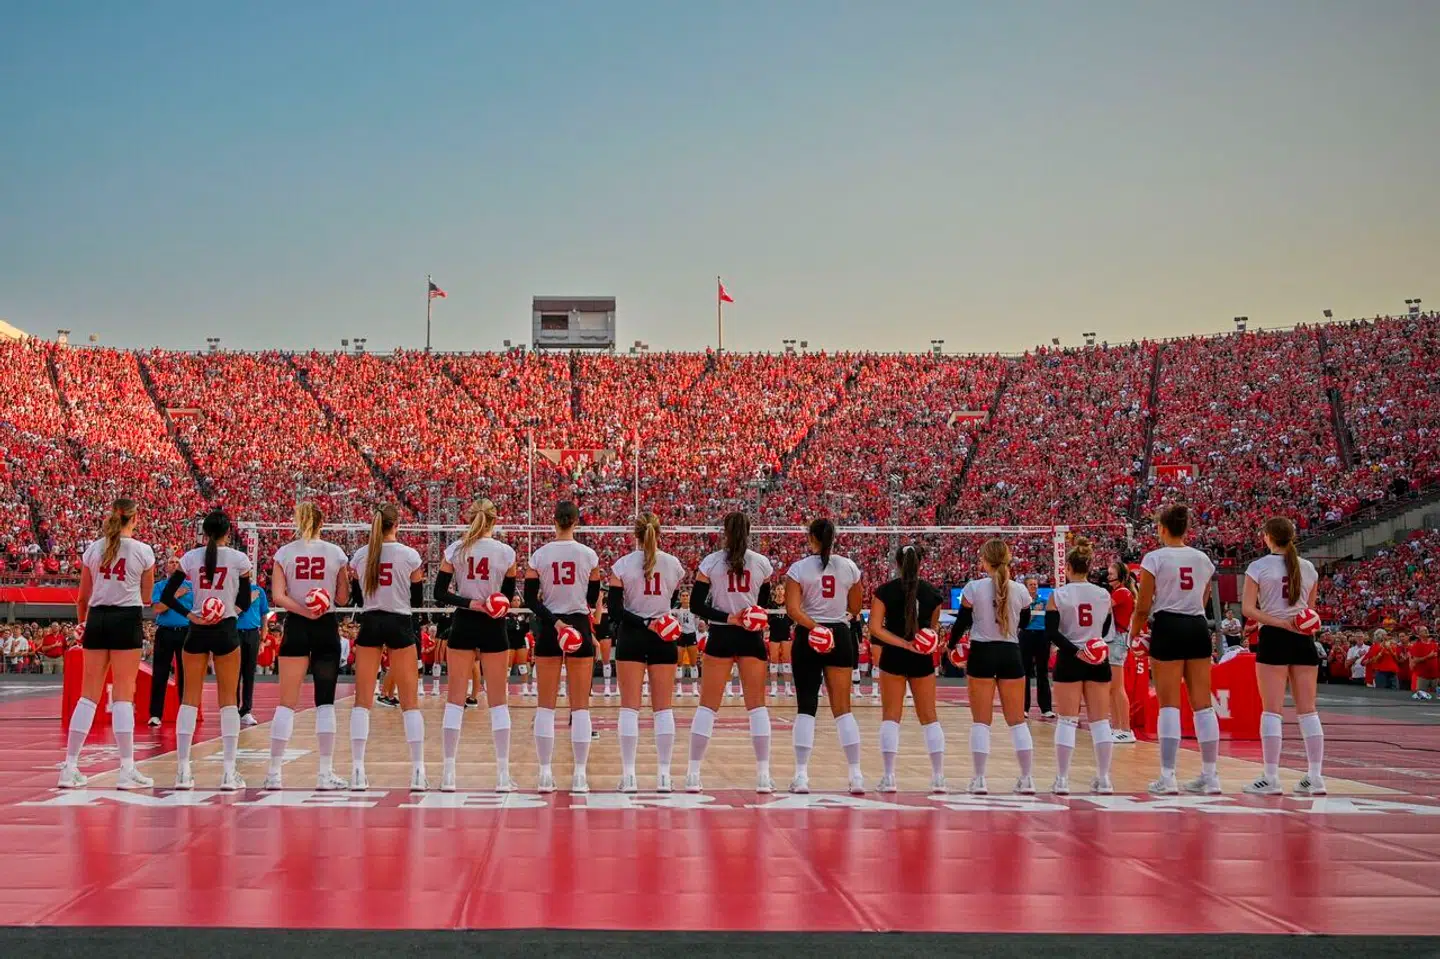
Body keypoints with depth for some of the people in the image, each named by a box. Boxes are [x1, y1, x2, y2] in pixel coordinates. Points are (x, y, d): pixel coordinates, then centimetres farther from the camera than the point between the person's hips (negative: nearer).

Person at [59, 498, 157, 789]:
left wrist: (83, 622, 28)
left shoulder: (93, 549, 6)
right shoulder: (142, 550, -3)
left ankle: (70, 767, 7)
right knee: (123, 694, -3)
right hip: (126, 619, -4)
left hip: (96, 619, 4)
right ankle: (127, 769, -5)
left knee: (89, 694, 8)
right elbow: (146, 594, 8)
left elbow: (83, 596, 12)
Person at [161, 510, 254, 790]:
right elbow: (244, 603, 0)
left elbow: (166, 596, -3)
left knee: (190, 697, 7)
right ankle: (229, 772, -1)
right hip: (226, 631, -2)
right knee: (228, 699, 3)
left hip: (197, 631, 2)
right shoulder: (238, 559, -3)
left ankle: (182, 770, 3)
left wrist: (191, 615, -7)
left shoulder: (190, 558, 2)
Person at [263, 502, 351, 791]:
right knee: (325, 701, 4)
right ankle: (325, 772, 1)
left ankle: (274, 772, 1)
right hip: (327, 628, 0)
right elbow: (343, 599, 3)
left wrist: (303, 610, -12)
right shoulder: (335, 553, 0)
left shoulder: (284, 553, 1)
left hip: (296, 628, 1)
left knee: (287, 702, 4)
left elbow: (278, 596, -9)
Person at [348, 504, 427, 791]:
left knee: (362, 700, 5)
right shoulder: (409, 555, -4)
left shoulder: (359, 556, 4)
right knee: (410, 701, 2)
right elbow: (417, 600, 1)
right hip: (400, 625, -2)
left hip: (369, 624, 2)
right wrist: (421, 578, 18)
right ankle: (418, 772, -1)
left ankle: (357, 771, -2)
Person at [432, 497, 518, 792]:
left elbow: (439, 592, -4)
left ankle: (449, 773, 2)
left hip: (463, 625, 1)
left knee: (456, 697, 5)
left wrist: (469, 603, -9)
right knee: (498, 700, 4)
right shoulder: (505, 552, -4)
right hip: (493, 627, -1)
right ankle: (502, 774, 2)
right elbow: (509, 596, 1)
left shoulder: (455, 549, 0)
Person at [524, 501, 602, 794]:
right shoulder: (589, 555, -3)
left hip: (548, 630, 1)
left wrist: (554, 621, -9)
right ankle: (579, 775, 0)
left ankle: (545, 773, 2)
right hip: (580, 627, -1)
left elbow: (530, 598, -5)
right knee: (580, 705, 2)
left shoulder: (538, 555, -1)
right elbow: (593, 599, 6)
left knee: (545, 704, 6)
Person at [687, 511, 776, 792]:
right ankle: (763, 774, 1)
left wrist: (727, 618, -10)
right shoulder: (762, 563, 2)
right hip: (751, 637, 1)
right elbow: (763, 603, 10)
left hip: (720, 636, -1)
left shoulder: (711, 562, -3)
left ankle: (693, 774, 1)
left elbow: (696, 604, -7)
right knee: (757, 704, 5)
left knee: (708, 705, 3)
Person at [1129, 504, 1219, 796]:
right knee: (1202, 703, 6)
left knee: (1169, 705, -3)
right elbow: (1203, 602, 16)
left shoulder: (1155, 558, -6)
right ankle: (1210, 776, 8)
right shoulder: (1203, 559, 10)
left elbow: (1143, 607, -6)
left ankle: (1168, 777, -5)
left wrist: (1133, 635, 7)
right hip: (1198, 628, 5)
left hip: (1167, 628, -4)